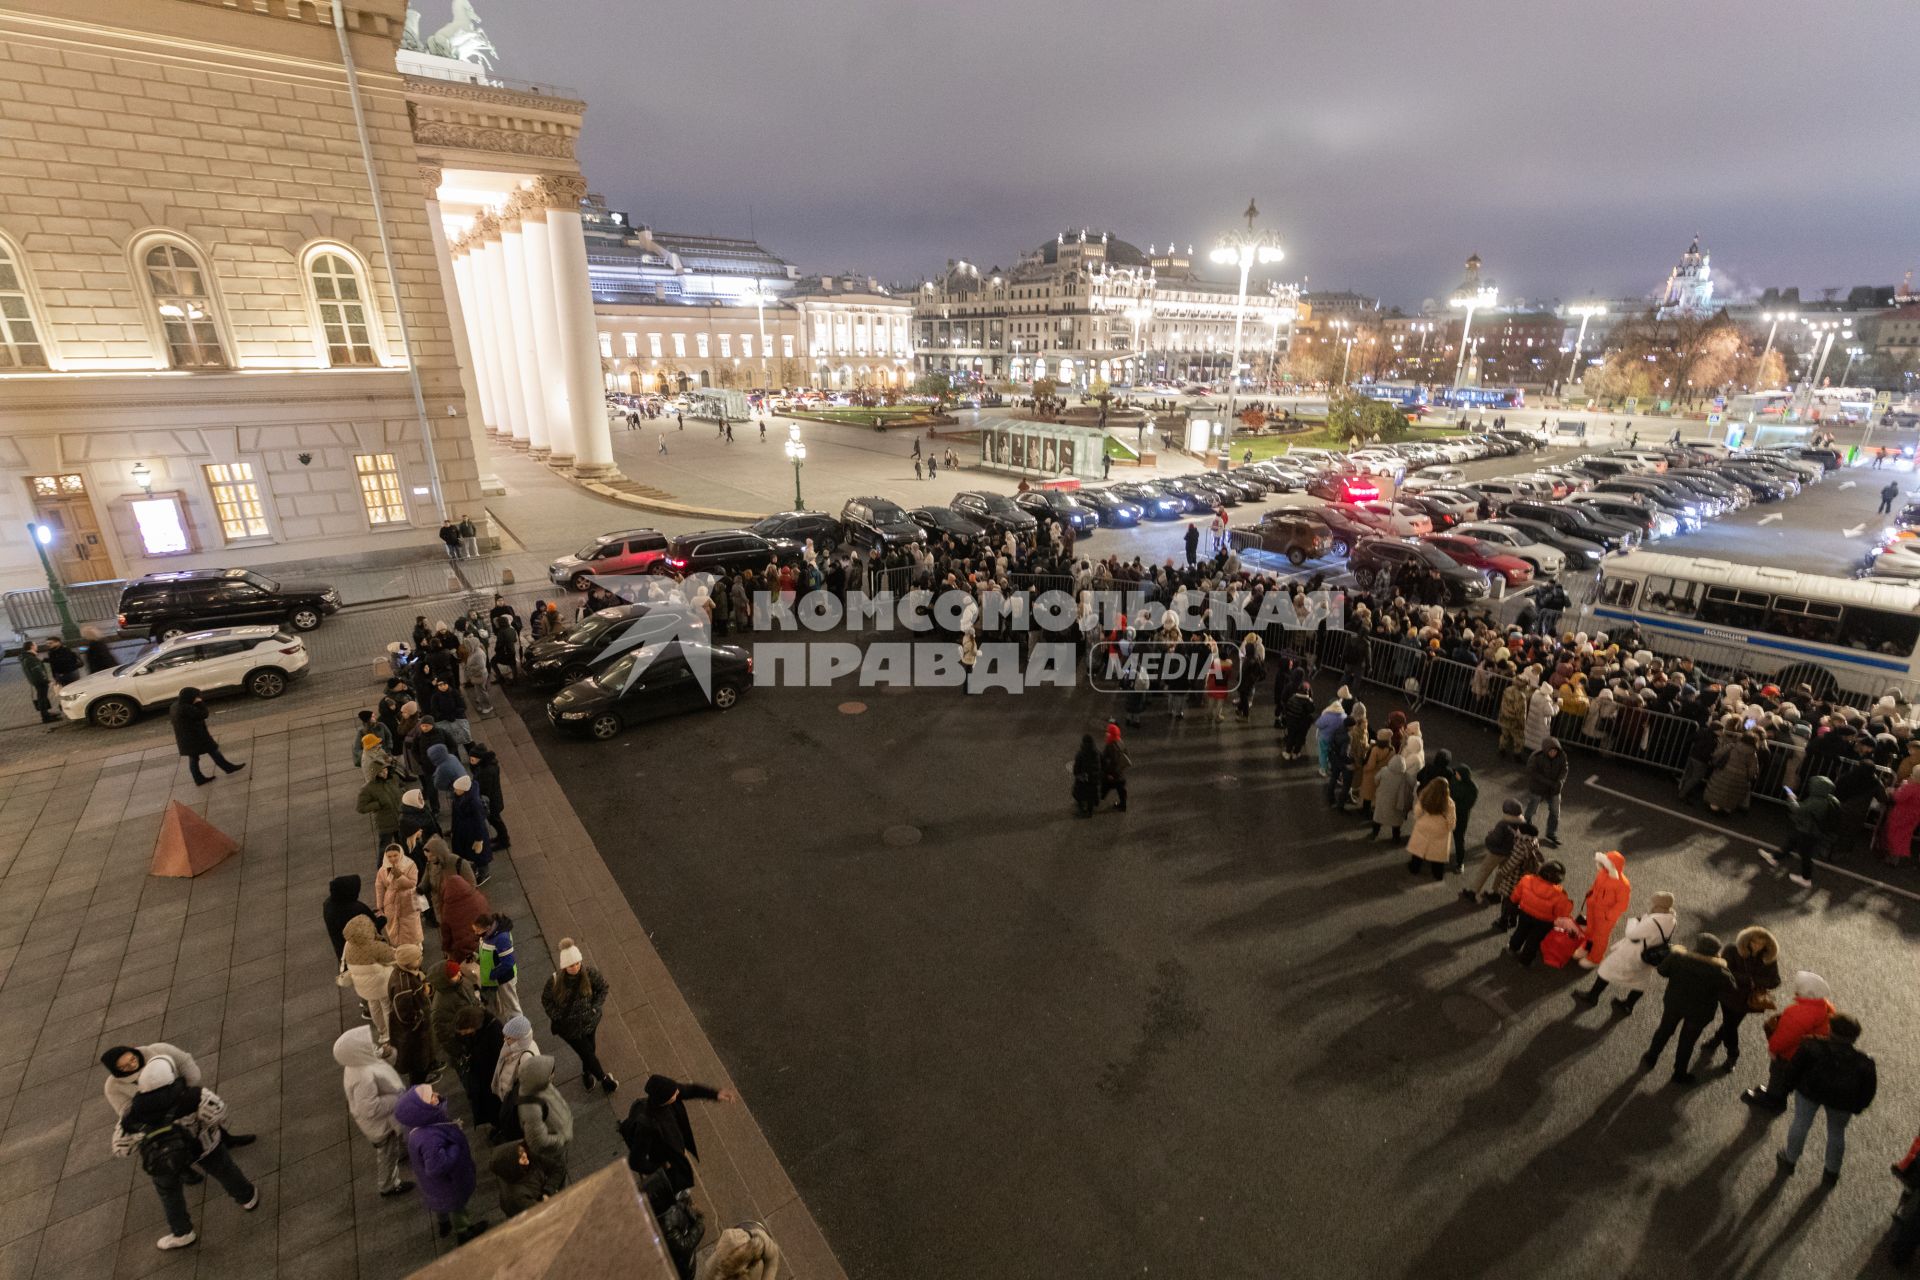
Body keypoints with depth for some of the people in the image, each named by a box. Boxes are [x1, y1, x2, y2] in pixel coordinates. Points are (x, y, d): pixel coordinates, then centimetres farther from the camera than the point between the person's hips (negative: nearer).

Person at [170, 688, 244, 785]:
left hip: (185, 739, 9)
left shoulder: (175, 705, 3)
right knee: (213, 752, 8)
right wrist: (200, 702, -14)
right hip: (196, 737, -9)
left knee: (193, 758, 16)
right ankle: (229, 768, 21)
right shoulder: (186, 708, -28)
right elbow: (203, 714, -22)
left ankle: (199, 779, 25)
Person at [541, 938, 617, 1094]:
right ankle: (604, 1078, 34)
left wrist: (595, 1007, -13)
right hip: (568, 1026, -2)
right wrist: (559, 1017, -13)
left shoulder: (589, 972, -21)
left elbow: (603, 987, -5)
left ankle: (586, 1073, 53)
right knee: (588, 1053, 7)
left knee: (589, 1049, 20)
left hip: (589, 1020, 2)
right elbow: (546, 1000, -6)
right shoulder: (555, 980, -24)